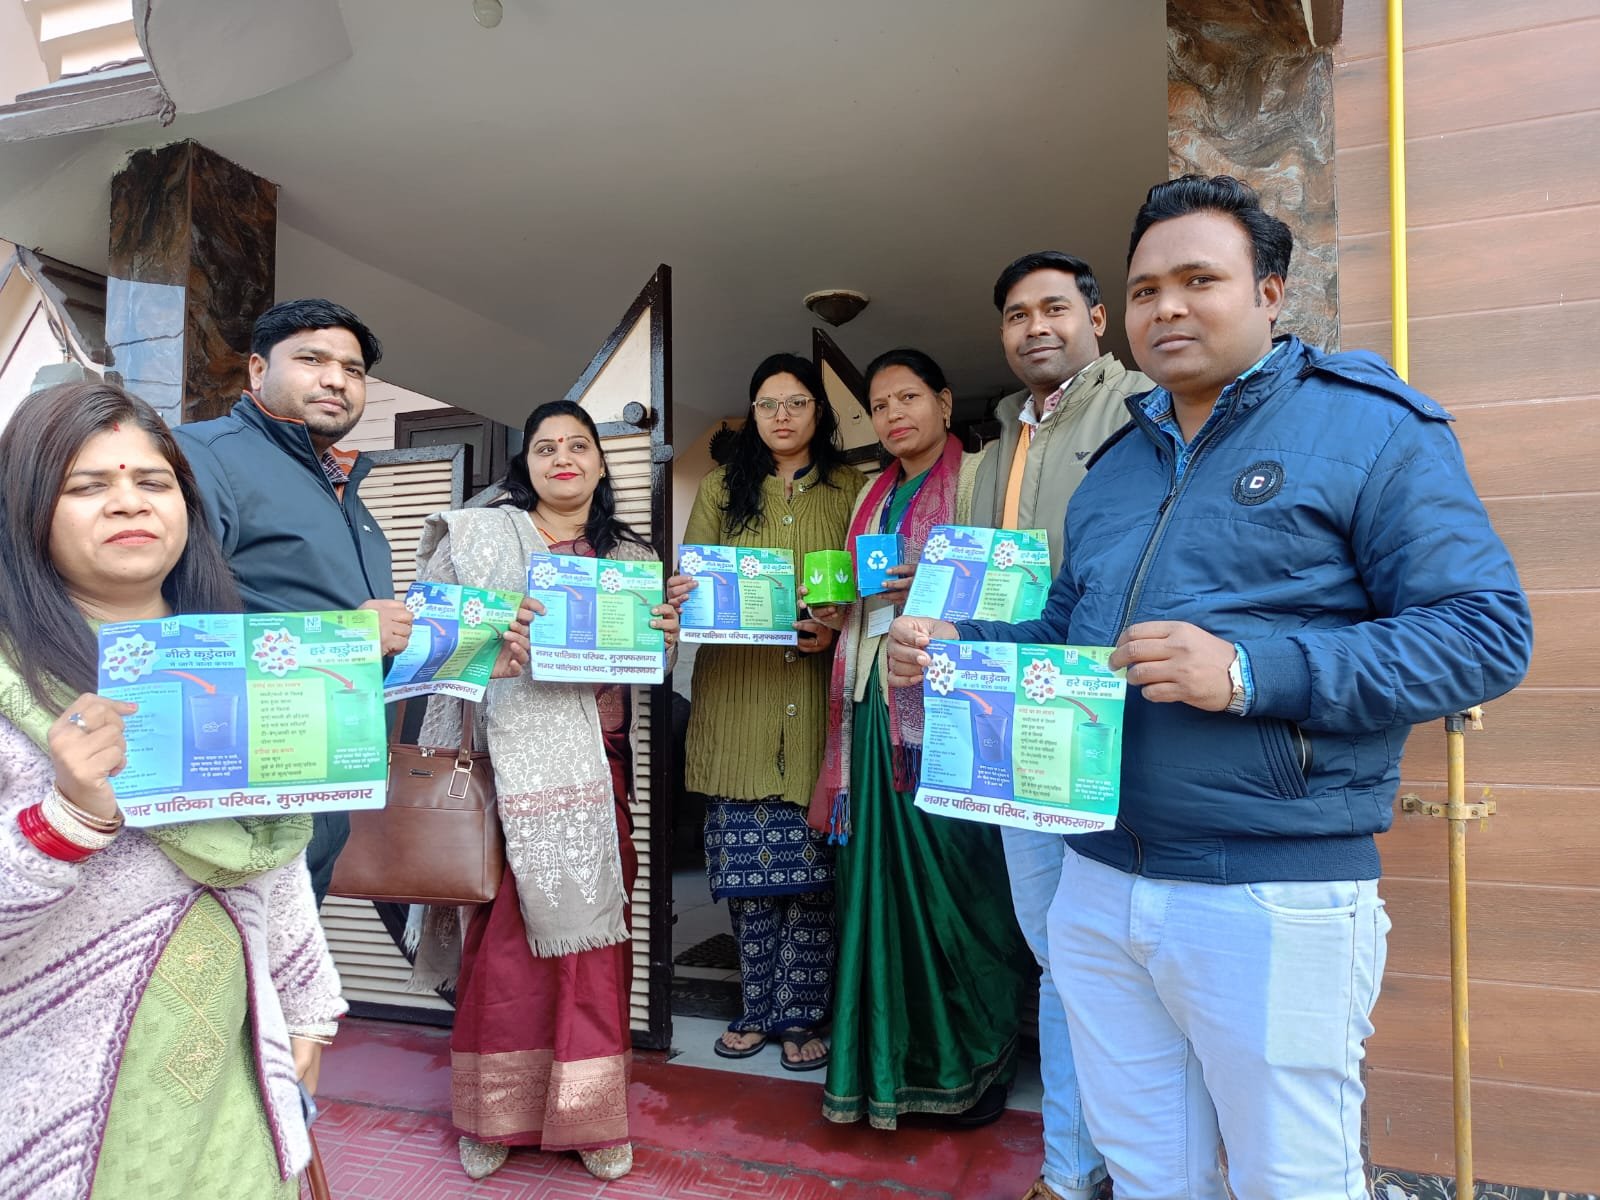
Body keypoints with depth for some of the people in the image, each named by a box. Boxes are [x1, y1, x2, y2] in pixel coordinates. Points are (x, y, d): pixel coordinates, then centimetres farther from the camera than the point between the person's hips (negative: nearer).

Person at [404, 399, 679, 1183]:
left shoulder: (631, 557, 15)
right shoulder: (480, 537, 7)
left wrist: (667, 639, -5)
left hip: (596, 767, 2)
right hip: (508, 760, -2)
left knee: (592, 930, 3)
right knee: (505, 933, 0)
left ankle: (591, 1115, 19)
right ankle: (493, 1112, 19)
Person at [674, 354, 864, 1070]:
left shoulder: (851, 489, 9)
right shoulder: (721, 492, 14)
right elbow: (690, 582, 11)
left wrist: (835, 629, -13)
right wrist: (682, 599, -12)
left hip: (816, 703, -1)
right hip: (736, 702, 2)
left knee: (810, 863, -1)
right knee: (746, 863, 4)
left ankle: (800, 1014, 15)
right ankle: (759, 1008, 20)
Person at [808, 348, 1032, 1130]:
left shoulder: (974, 478, 1)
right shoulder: (874, 495, 21)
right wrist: (838, 610, 5)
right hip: (875, 701, 6)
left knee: (952, 873, -3)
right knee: (880, 876, 6)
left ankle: (976, 1060, 13)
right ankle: (891, 1057, 19)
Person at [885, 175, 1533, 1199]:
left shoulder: (1370, 427, -5)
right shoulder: (1117, 467, 15)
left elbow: (1487, 632, -13)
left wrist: (1250, 671, -25)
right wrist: (957, 650, 2)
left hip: (1274, 897, -6)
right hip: (1097, 887, 6)